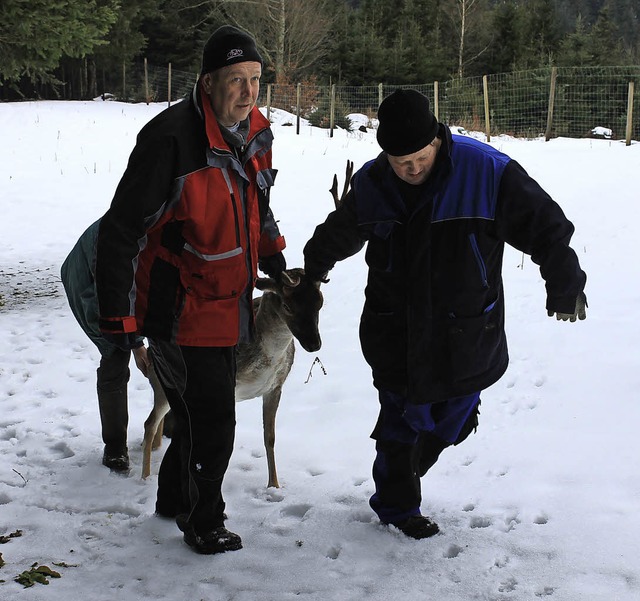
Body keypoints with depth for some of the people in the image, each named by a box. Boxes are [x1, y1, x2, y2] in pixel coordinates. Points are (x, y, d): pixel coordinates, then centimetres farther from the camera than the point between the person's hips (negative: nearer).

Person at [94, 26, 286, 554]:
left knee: (206, 411, 21)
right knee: (211, 420, -2)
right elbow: (120, 228, -21)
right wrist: (117, 311, -21)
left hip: (227, 308, 8)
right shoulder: (171, 138, -24)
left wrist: (272, 257, 20)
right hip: (180, 311, -8)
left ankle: (176, 498, 44)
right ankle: (203, 522, 21)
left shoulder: (256, 134, 2)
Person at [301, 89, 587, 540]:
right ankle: (396, 504, 26)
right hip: (395, 333, 1)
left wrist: (564, 289, 3)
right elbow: (342, 231, 18)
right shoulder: (372, 183, -3)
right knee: (401, 417, 4)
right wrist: (315, 267, 30)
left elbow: (546, 228, -5)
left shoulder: (488, 172, -15)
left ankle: (397, 481, 38)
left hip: (465, 337, -1)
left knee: (453, 418, 10)